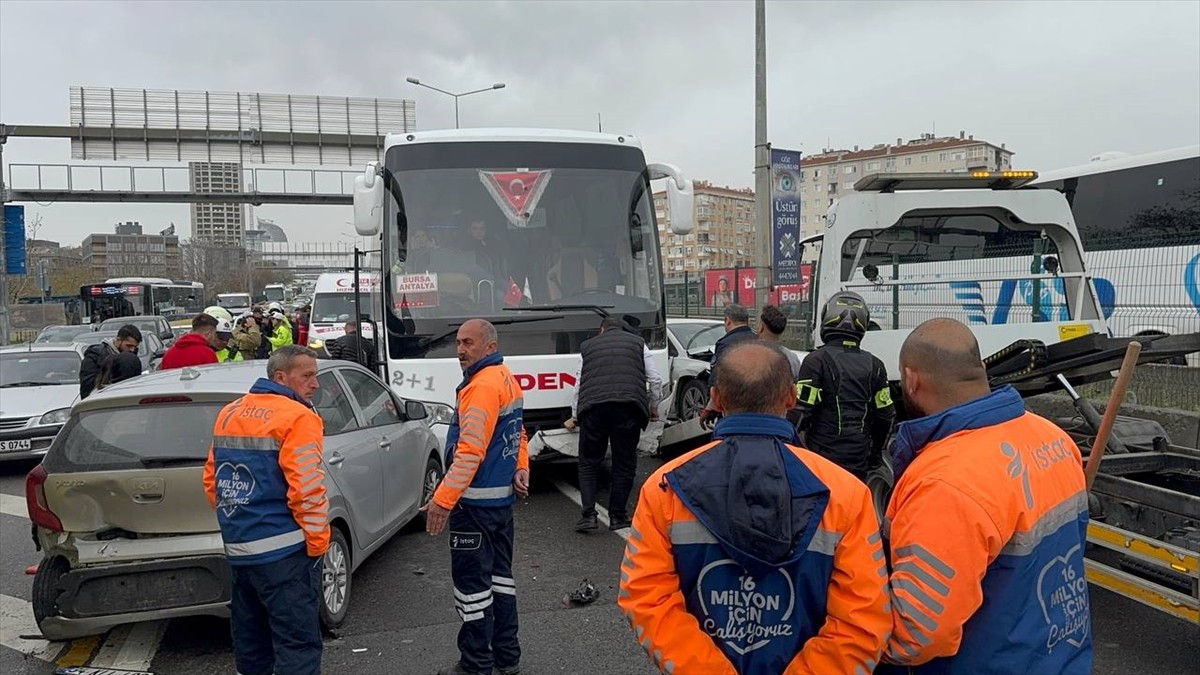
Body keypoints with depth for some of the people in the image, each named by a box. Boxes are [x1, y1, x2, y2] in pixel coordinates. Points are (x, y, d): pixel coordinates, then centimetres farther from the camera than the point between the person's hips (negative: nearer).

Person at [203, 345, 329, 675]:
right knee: (298, 645, -3)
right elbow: (307, 488, -19)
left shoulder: (229, 413, 12)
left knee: (250, 641, 21)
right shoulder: (297, 417, -13)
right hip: (283, 550, -8)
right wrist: (317, 541, -9)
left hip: (237, 547, 8)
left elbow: (212, 479, 15)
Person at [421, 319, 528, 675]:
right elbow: (517, 433, 20)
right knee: (499, 574, 17)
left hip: (476, 501, -10)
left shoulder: (482, 386, -19)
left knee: (472, 582, 0)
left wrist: (442, 500, -23)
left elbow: (470, 451, -25)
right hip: (503, 497, 10)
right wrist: (521, 470, 9)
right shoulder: (507, 379, 12)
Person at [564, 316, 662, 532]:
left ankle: (588, 515, 0)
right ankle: (617, 516, 13)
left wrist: (574, 417, 40)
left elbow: (579, 384, 28)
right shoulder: (637, 343, 22)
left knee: (588, 463, 10)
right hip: (629, 406, 0)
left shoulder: (588, 346, 25)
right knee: (624, 464, 10)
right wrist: (653, 406, 34)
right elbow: (655, 380, 17)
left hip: (593, 407, 1)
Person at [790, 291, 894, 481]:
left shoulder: (817, 360, -11)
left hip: (824, 453, -5)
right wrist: (876, 451, 23)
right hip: (859, 458, 5)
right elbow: (886, 415, 9)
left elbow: (801, 410, -15)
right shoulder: (874, 365, 5)